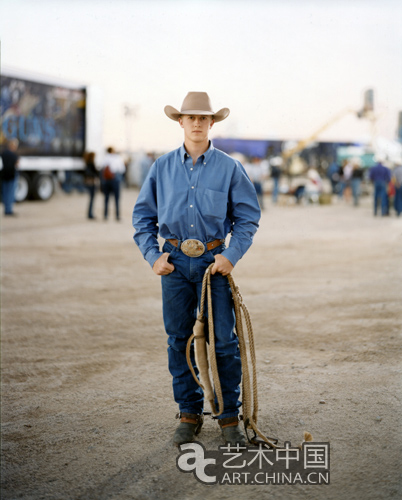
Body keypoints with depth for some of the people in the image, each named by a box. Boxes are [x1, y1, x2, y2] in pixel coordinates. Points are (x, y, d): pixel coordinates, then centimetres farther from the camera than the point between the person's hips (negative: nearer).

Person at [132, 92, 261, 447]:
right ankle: (189, 415, 18)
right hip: (175, 261, 2)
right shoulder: (162, 168, 7)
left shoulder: (229, 168, 2)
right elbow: (143, 216, 11)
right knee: (179, 341, 6)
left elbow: (248, 217, 3)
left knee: (224, 341, -3)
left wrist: (231, 255, -9)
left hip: (214, 261, -2)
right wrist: (153, 255, -1)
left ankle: (230, 417, 9)